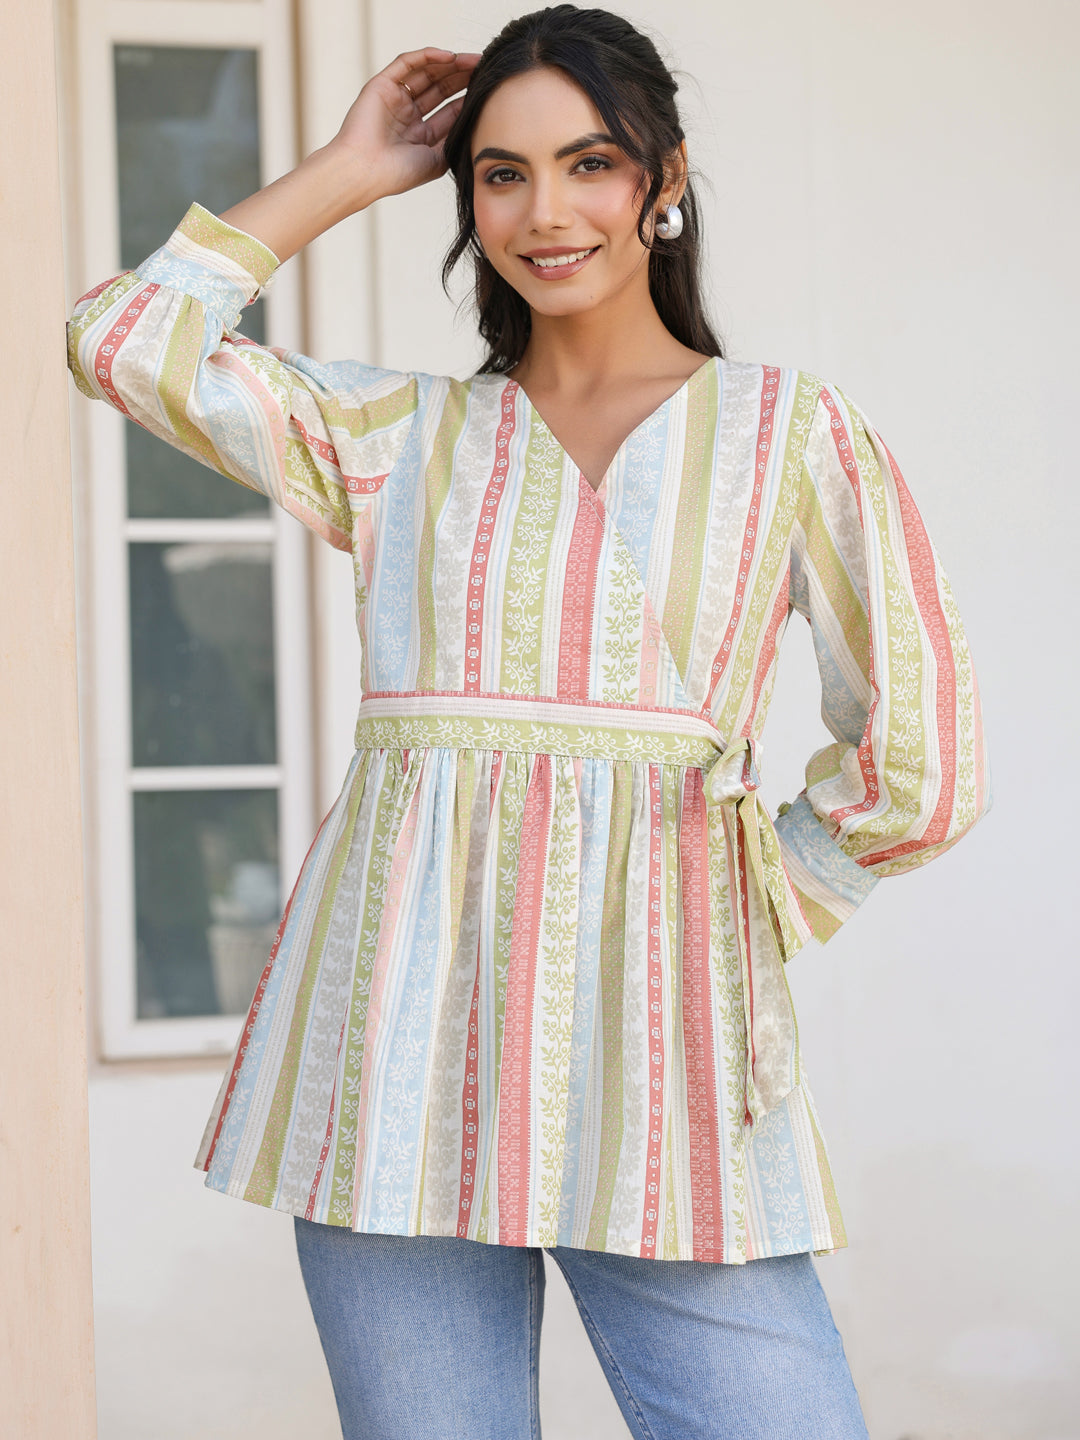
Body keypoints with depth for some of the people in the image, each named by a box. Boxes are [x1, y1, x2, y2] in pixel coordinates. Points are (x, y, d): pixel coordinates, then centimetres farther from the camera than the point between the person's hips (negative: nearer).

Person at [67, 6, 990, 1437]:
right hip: (401, 1038, 2)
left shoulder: (793, 433, 7)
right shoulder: (401, 437, 14)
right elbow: (129, 339, 4)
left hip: (651, 1044, -2)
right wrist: (348, 171, 11)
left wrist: (744, 908, 6)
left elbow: (922, 763, 4)